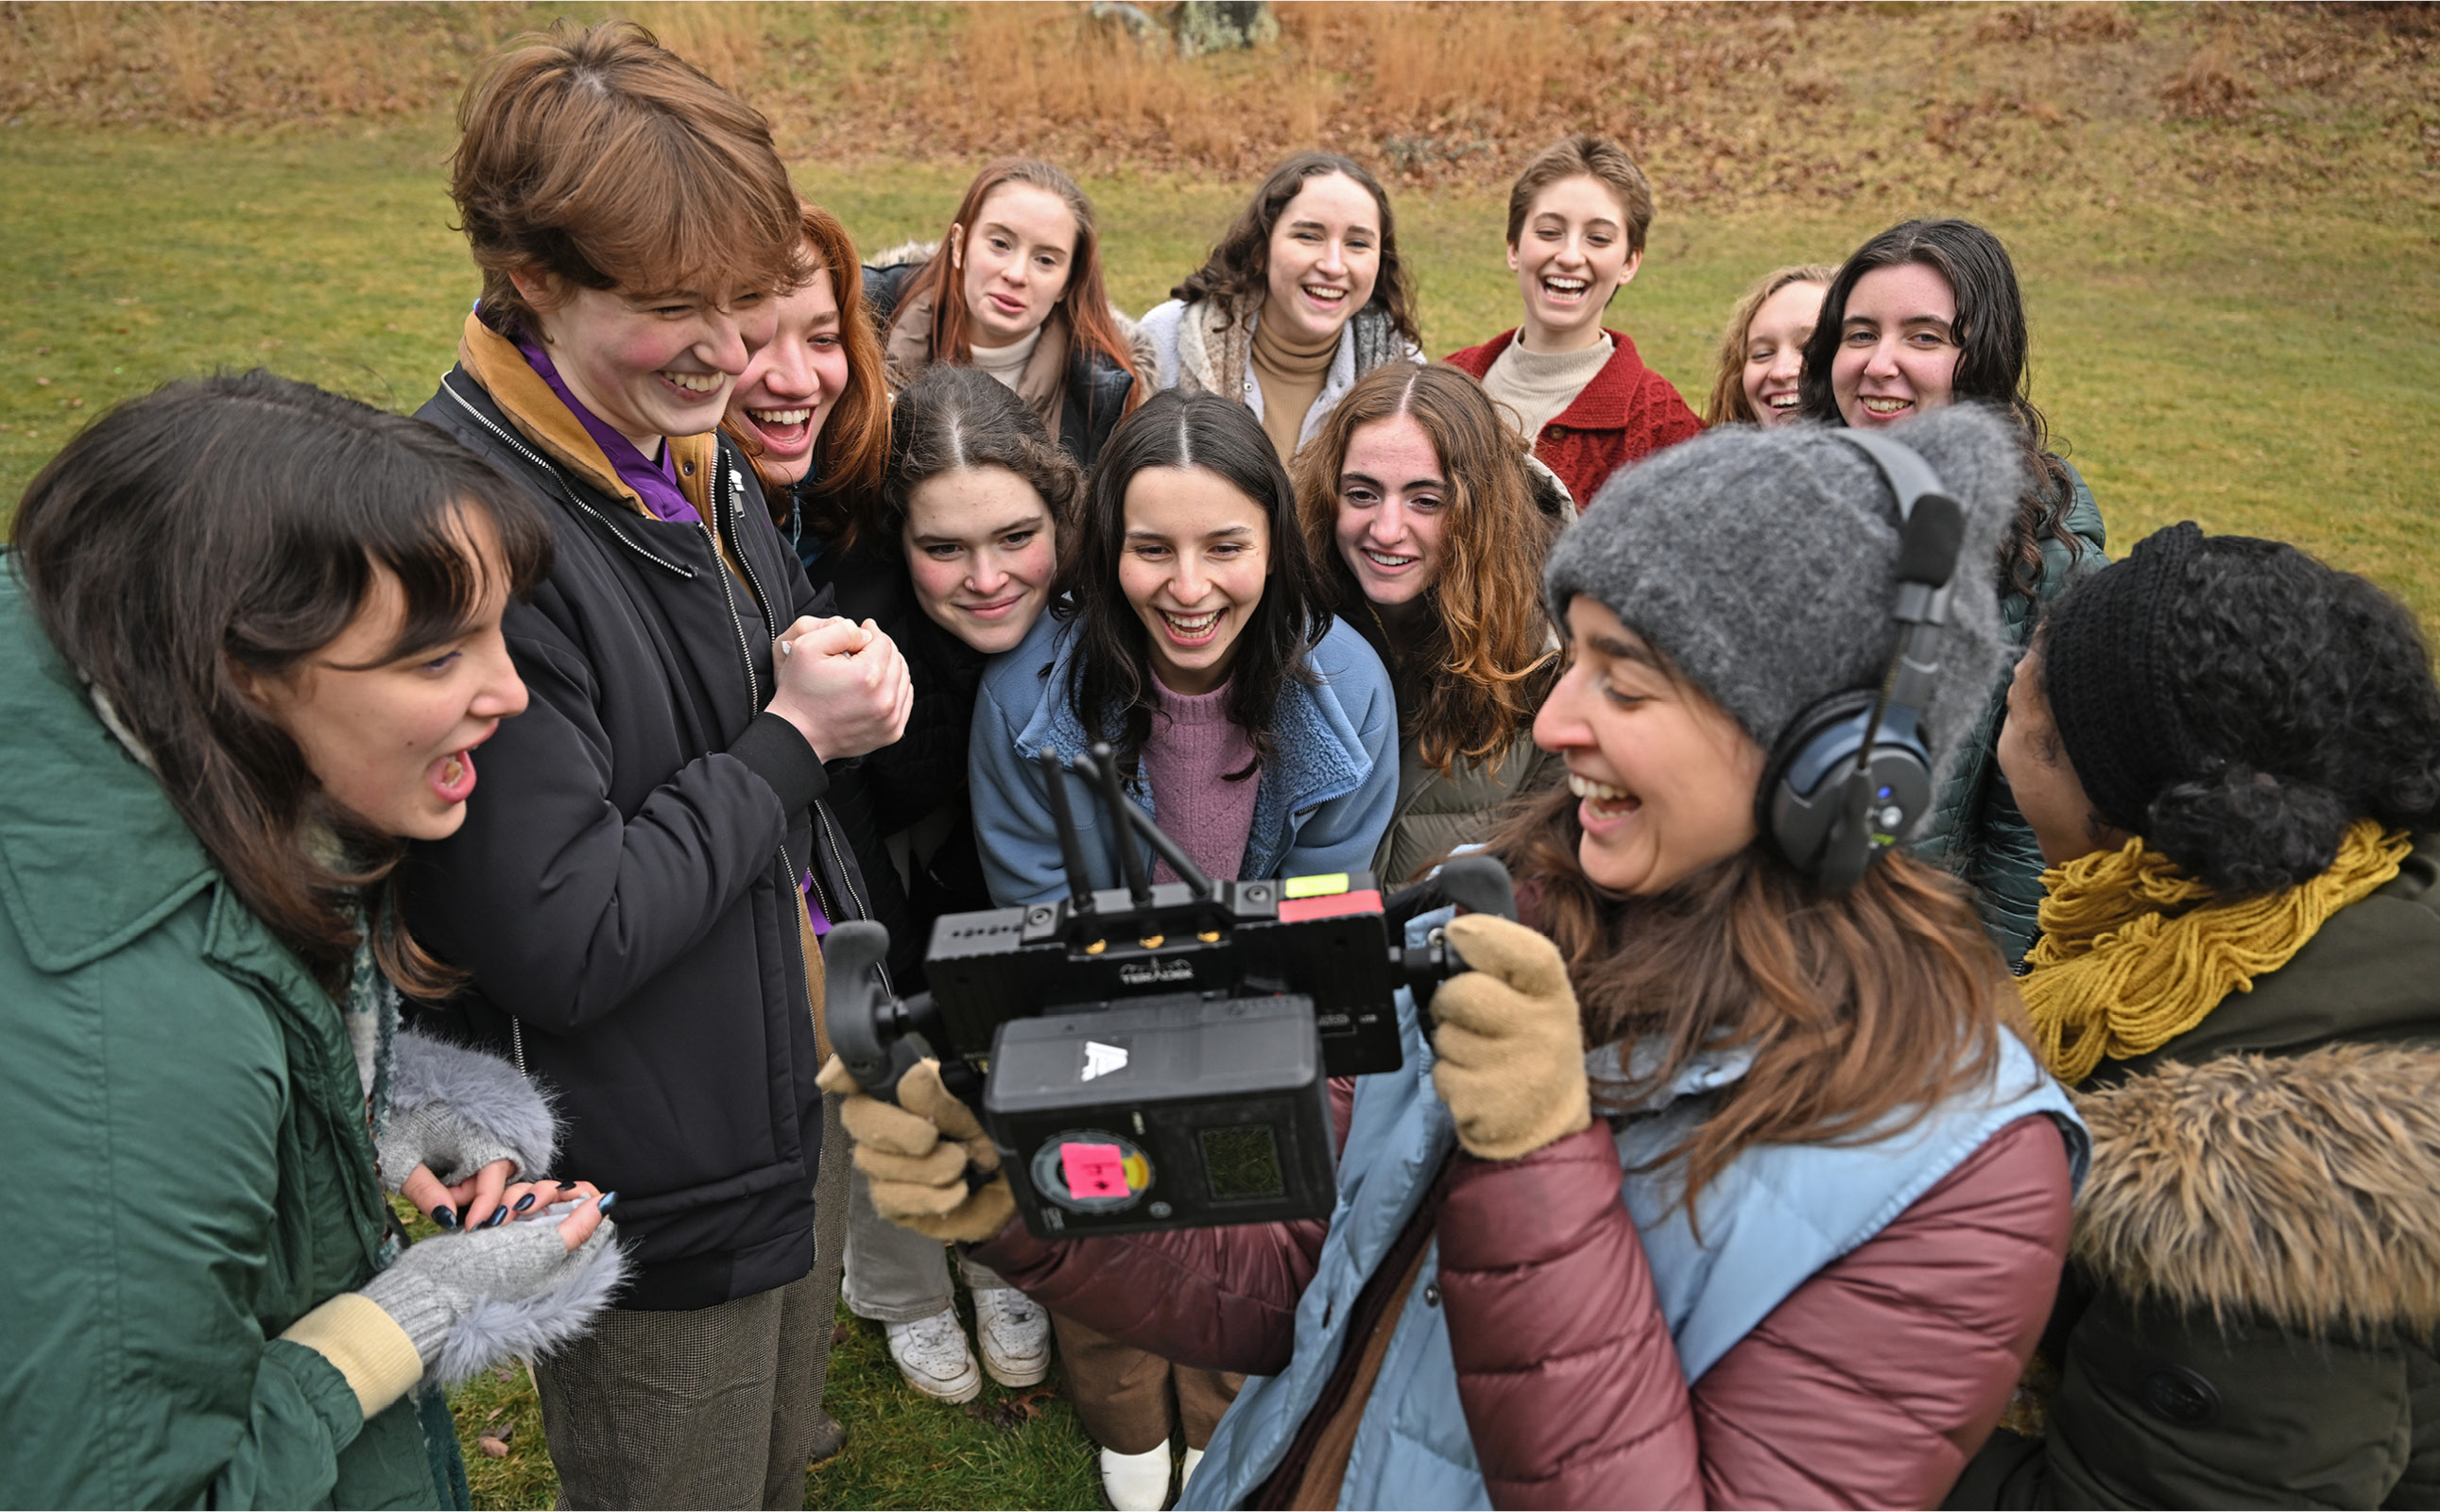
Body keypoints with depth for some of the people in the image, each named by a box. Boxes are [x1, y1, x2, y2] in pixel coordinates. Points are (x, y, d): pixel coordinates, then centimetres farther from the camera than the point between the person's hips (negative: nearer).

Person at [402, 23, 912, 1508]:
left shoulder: (690, 451, 1)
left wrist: (846, 658, -6)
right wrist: (789, 741, -20)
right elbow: (557, 945, -29)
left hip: (799, 1128, 8)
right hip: (653, 1213, -8)